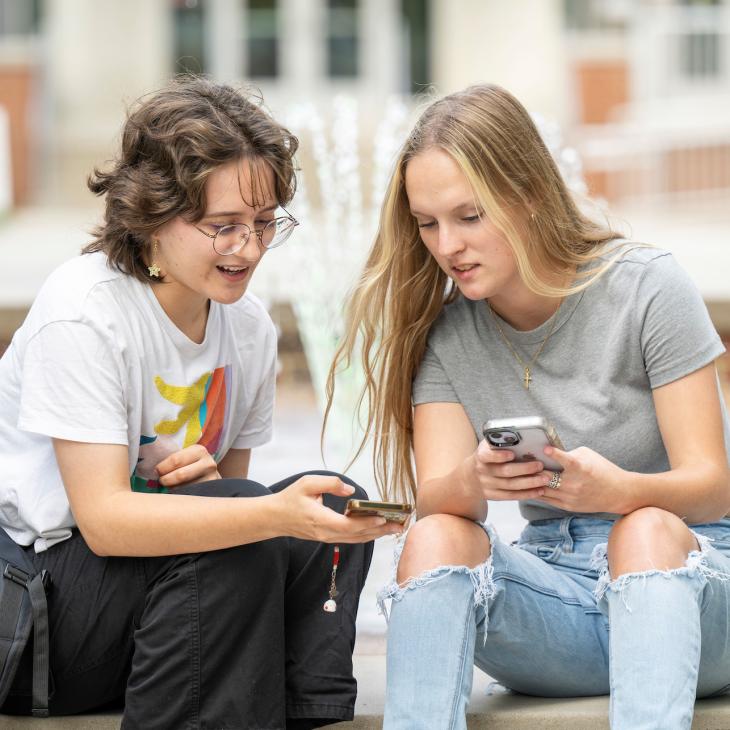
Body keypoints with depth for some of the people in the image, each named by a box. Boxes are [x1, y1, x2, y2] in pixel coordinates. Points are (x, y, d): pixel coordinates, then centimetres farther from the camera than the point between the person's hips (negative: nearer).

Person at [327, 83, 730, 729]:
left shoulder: (647, 288, -8)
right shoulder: (444, 335, 4)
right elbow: (435, 498, -8)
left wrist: (616, 489, -36)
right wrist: (474, 480, -34)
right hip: (556, 593, 3)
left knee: (645, 529, -35)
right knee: (437, 538, -23)